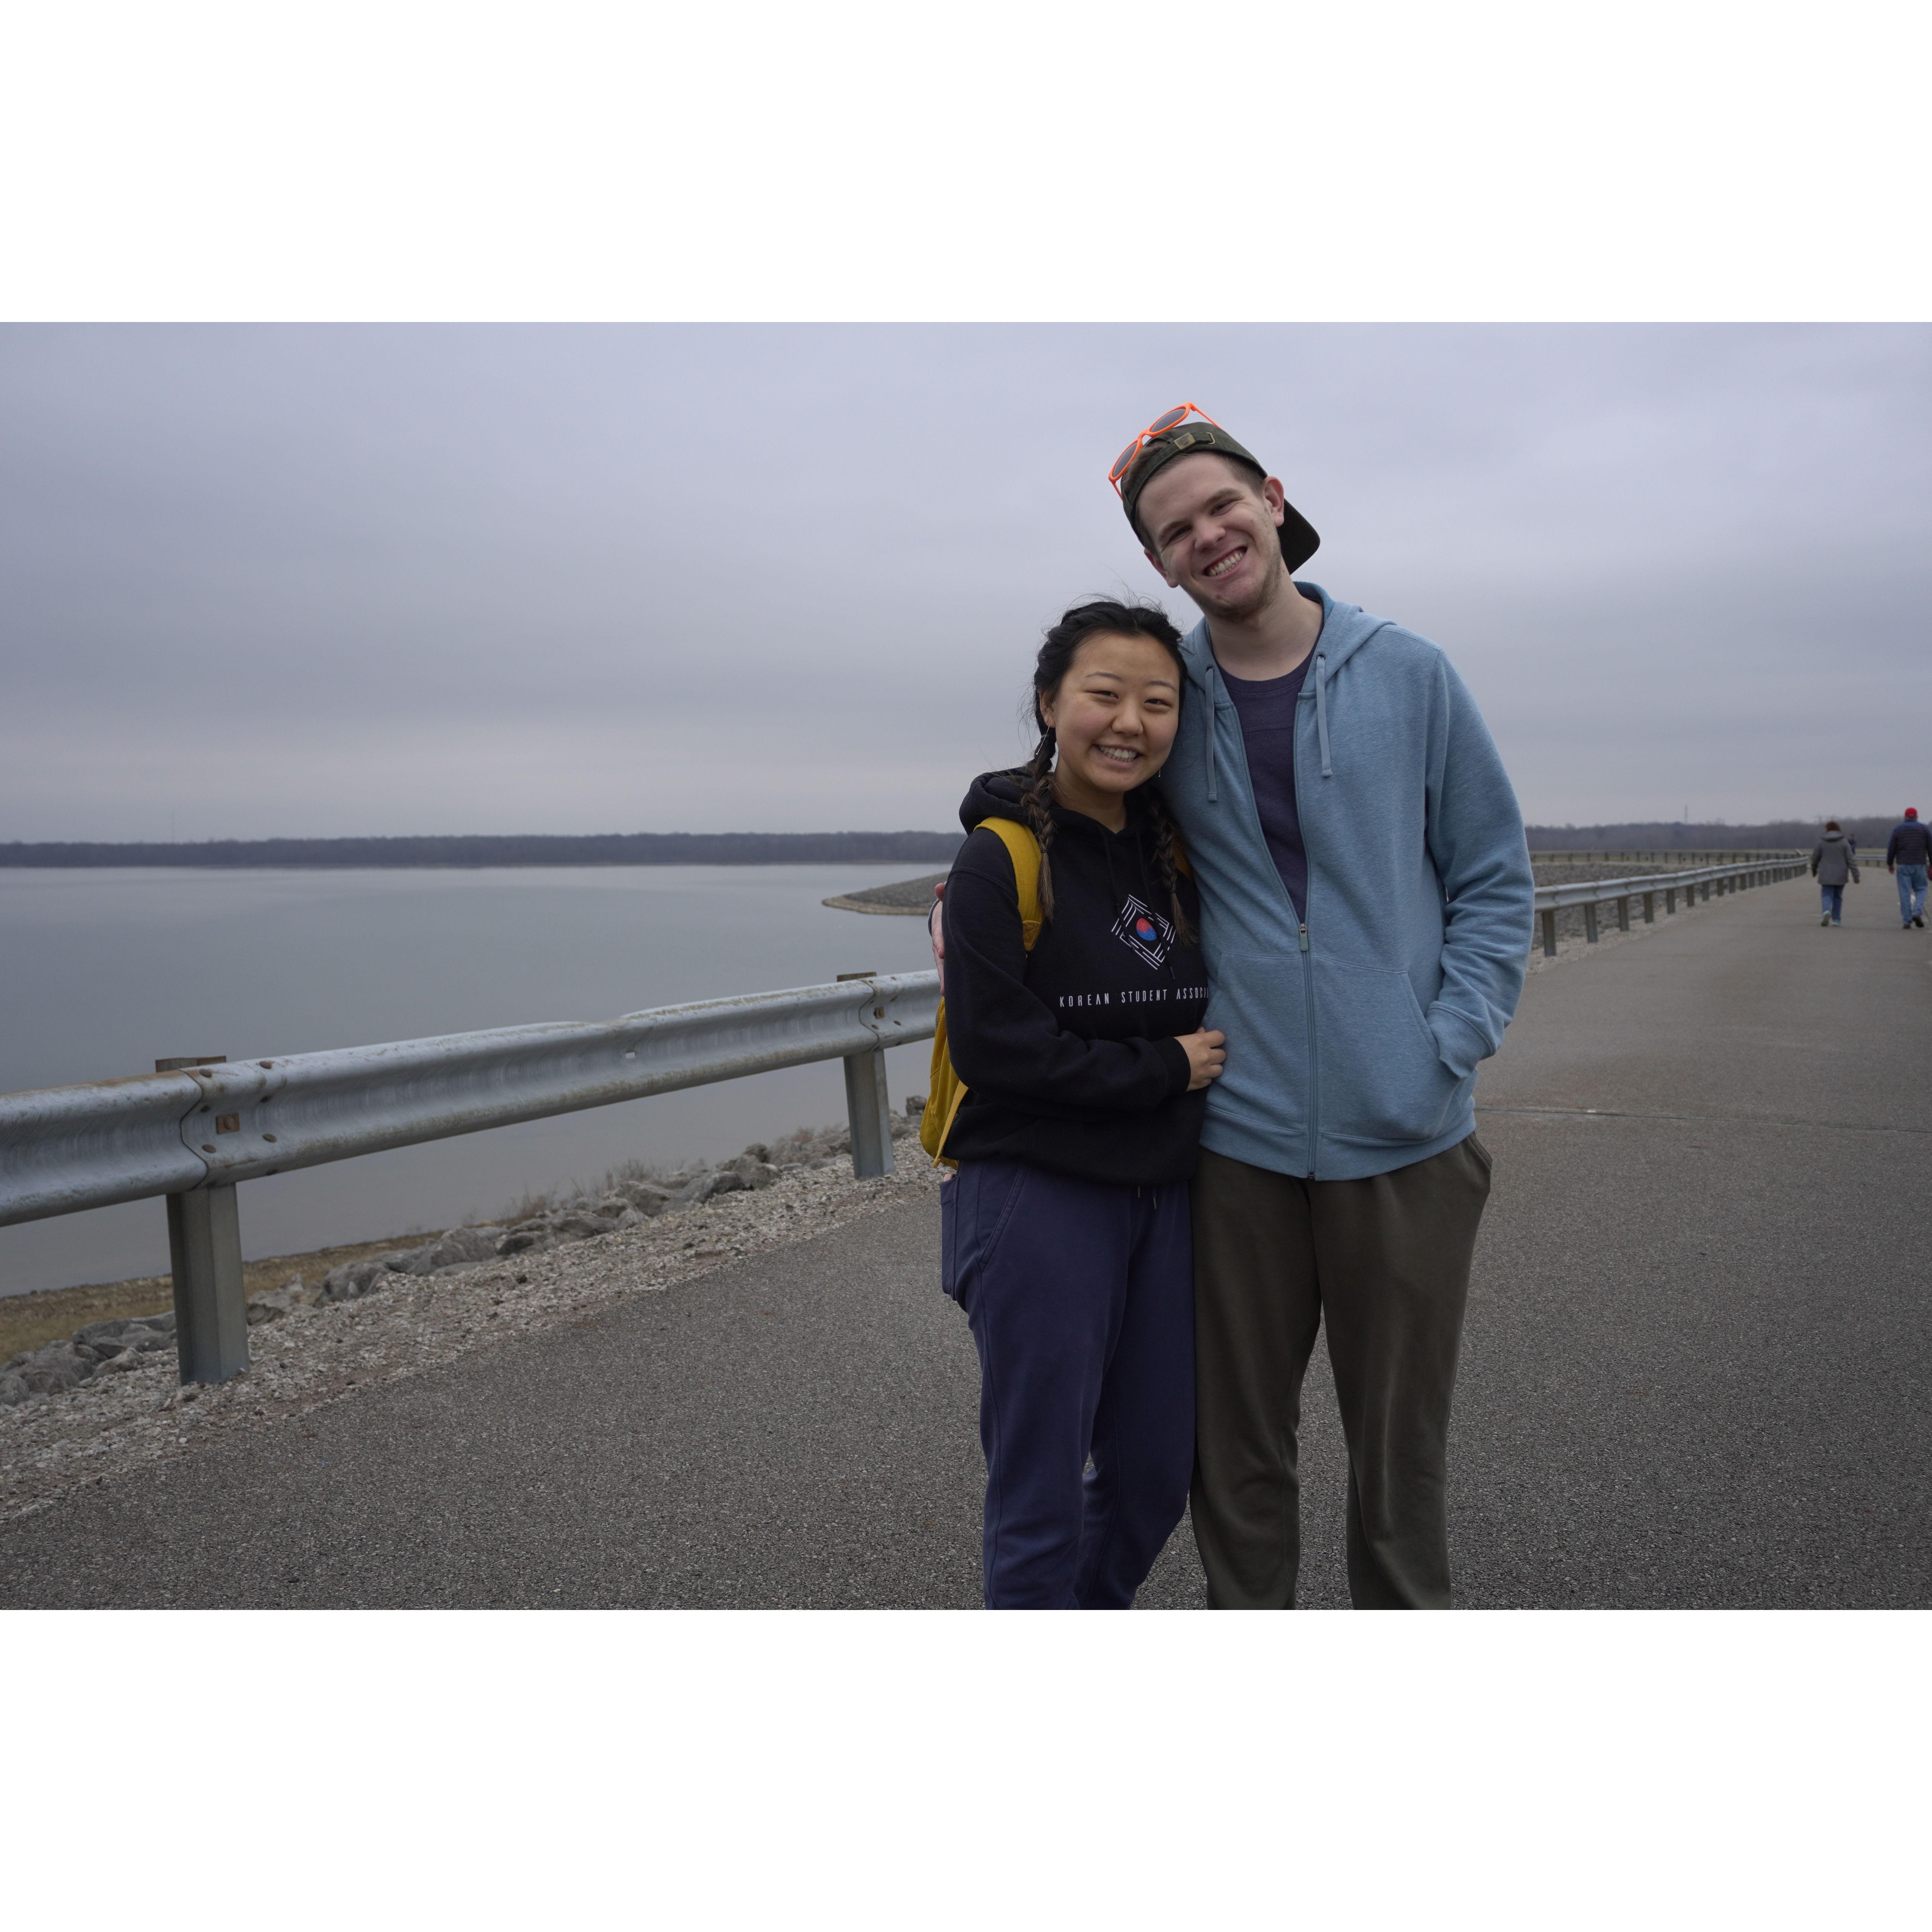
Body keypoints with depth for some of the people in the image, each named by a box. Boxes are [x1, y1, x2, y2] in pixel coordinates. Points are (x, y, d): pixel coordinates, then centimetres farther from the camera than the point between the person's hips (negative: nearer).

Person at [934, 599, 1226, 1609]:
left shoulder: (1175, 853, 8)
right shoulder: (1001, 859, -11)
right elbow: (993, 1045, -17)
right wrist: (1163, 1071, -12)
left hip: (1163, 1200, 6)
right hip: (1037, 1202, -6)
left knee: (1157, 1470, 16)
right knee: (1041, 1492, 4)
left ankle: (1095, 1610, 42)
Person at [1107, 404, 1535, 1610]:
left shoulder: (1408, 675, 1)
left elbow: (1495, 879, 5)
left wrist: (1449, 1051, -5)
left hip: (1404, 1138, 0)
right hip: (1236, 1136, 1)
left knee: (1400, 1444, 12)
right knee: (1238, 1445, 12)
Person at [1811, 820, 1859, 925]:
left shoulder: (1822, 843, -2)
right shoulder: (1844, 843, -2)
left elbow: (1815, 858, 6)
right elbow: (1851, 860, -4)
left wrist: (1814, 870, 25)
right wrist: (1856, 875, -2)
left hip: (1826, 876, -1)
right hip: (1840, 876, 1)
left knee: (1827, 895, 0)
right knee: (1838, 897, 13)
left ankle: (1827, 911, -30)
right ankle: (1836, 919, 13)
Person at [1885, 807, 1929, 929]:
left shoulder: (1897, 830, 3)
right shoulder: (1924, 829, 5)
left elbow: (1891, 849, 4)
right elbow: (1930, 848, 6)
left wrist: (1890, 864, 17)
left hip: (1903, 866, 0)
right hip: (1919, 865, 0)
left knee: (1905, 893, 1)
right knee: (1921, 890, 13)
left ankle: (1907, 921, -1)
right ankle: (1917, 913, -10)